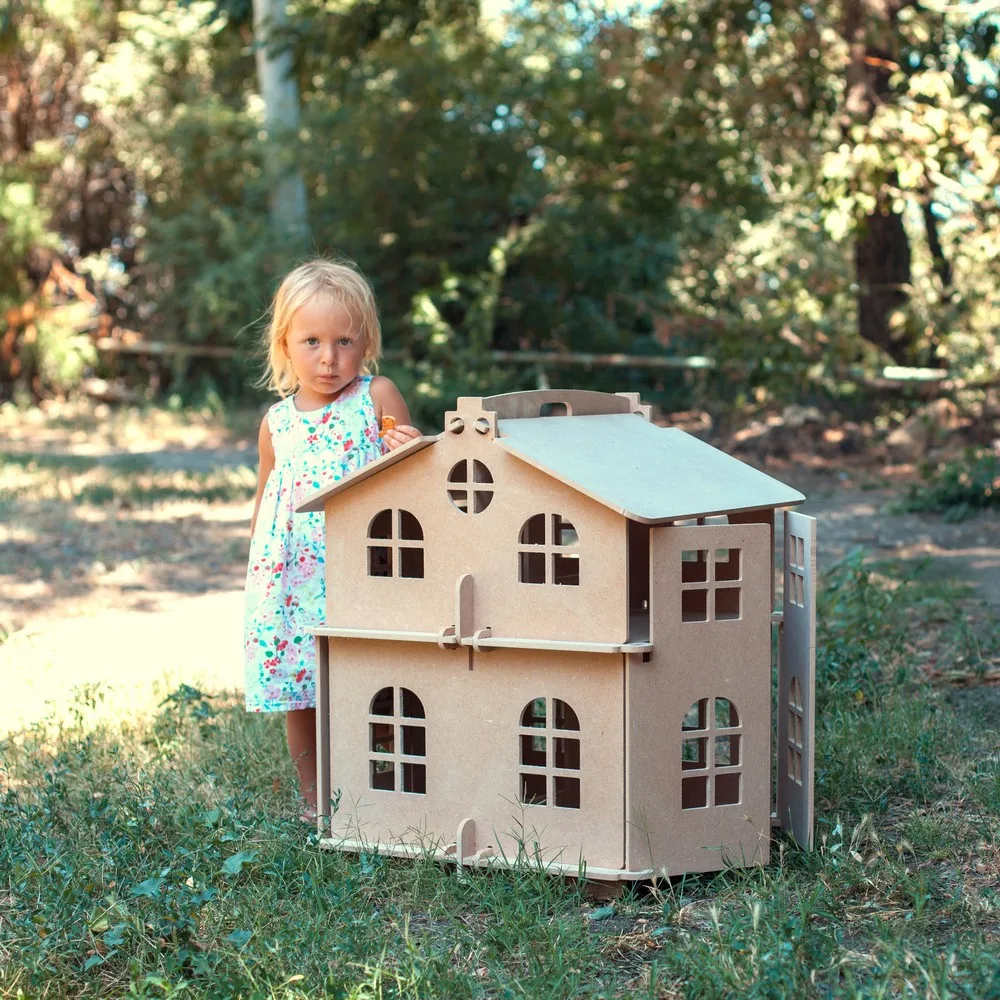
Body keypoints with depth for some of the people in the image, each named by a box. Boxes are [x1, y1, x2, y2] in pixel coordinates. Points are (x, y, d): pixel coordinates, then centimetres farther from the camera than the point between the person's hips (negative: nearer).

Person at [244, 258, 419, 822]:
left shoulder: (378, 398, 1)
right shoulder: (277, 423, 10)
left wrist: (412, 453, -22)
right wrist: (259, 574, 17)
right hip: (294, 579, 3)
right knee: (298, 698, 8)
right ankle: (313, 797, 24)